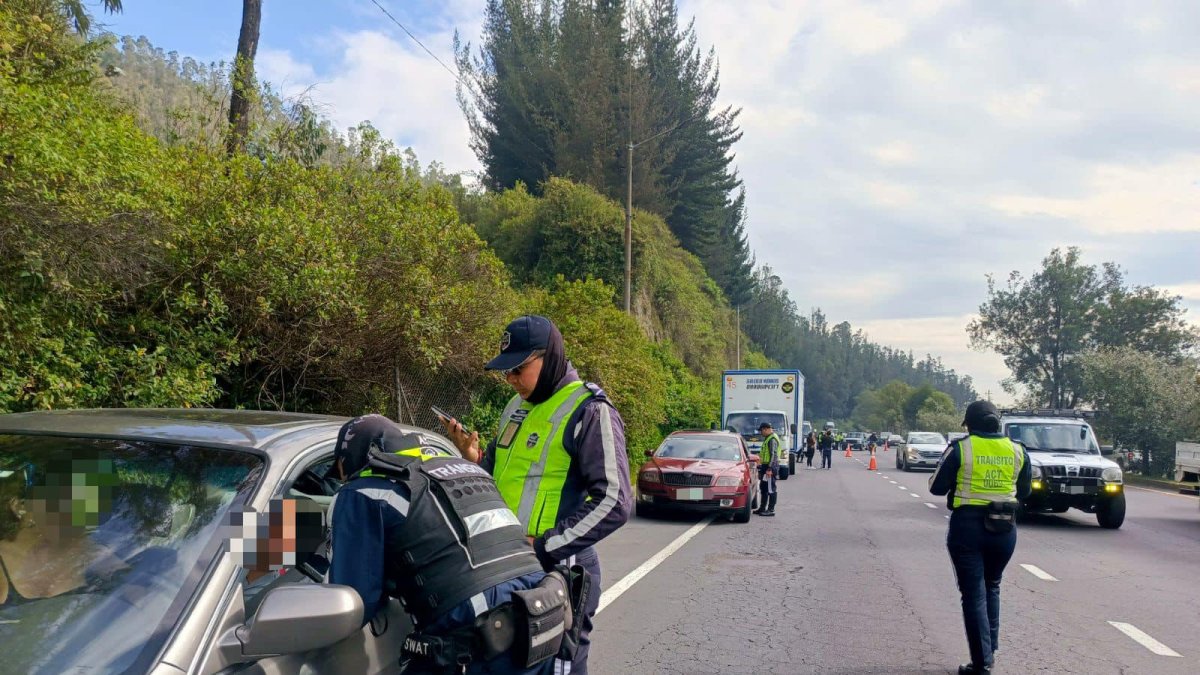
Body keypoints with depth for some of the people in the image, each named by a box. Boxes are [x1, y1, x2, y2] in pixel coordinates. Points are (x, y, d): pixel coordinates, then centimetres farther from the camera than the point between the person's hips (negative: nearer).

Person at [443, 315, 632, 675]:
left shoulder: (589, 411, -12)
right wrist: (474, 458, 1)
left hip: (558, 571, -8)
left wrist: (543, 547, -20)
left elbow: (614, 503, -19)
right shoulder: (516, 407, 13)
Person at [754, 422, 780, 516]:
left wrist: (769, 468, -25)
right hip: (765, 466, 11)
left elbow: (773, 455, -21)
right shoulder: (767, 438, 18)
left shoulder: (772, 439, -15)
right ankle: (762, 508, 24)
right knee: (763, 488, 16)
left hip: (770, 467, -11)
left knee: (771, 489, -6)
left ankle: (771, 510, -4)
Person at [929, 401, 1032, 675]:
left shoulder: (960, 448, -9)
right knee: (991, 588, 21)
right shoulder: (1017, 450, 2)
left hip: (968, 526, -4)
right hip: (1004, 528, 4)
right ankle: (989, 651, 23)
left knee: (974, 593, 3)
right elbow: (1023, 491, 13)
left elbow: (937, 487, -2)